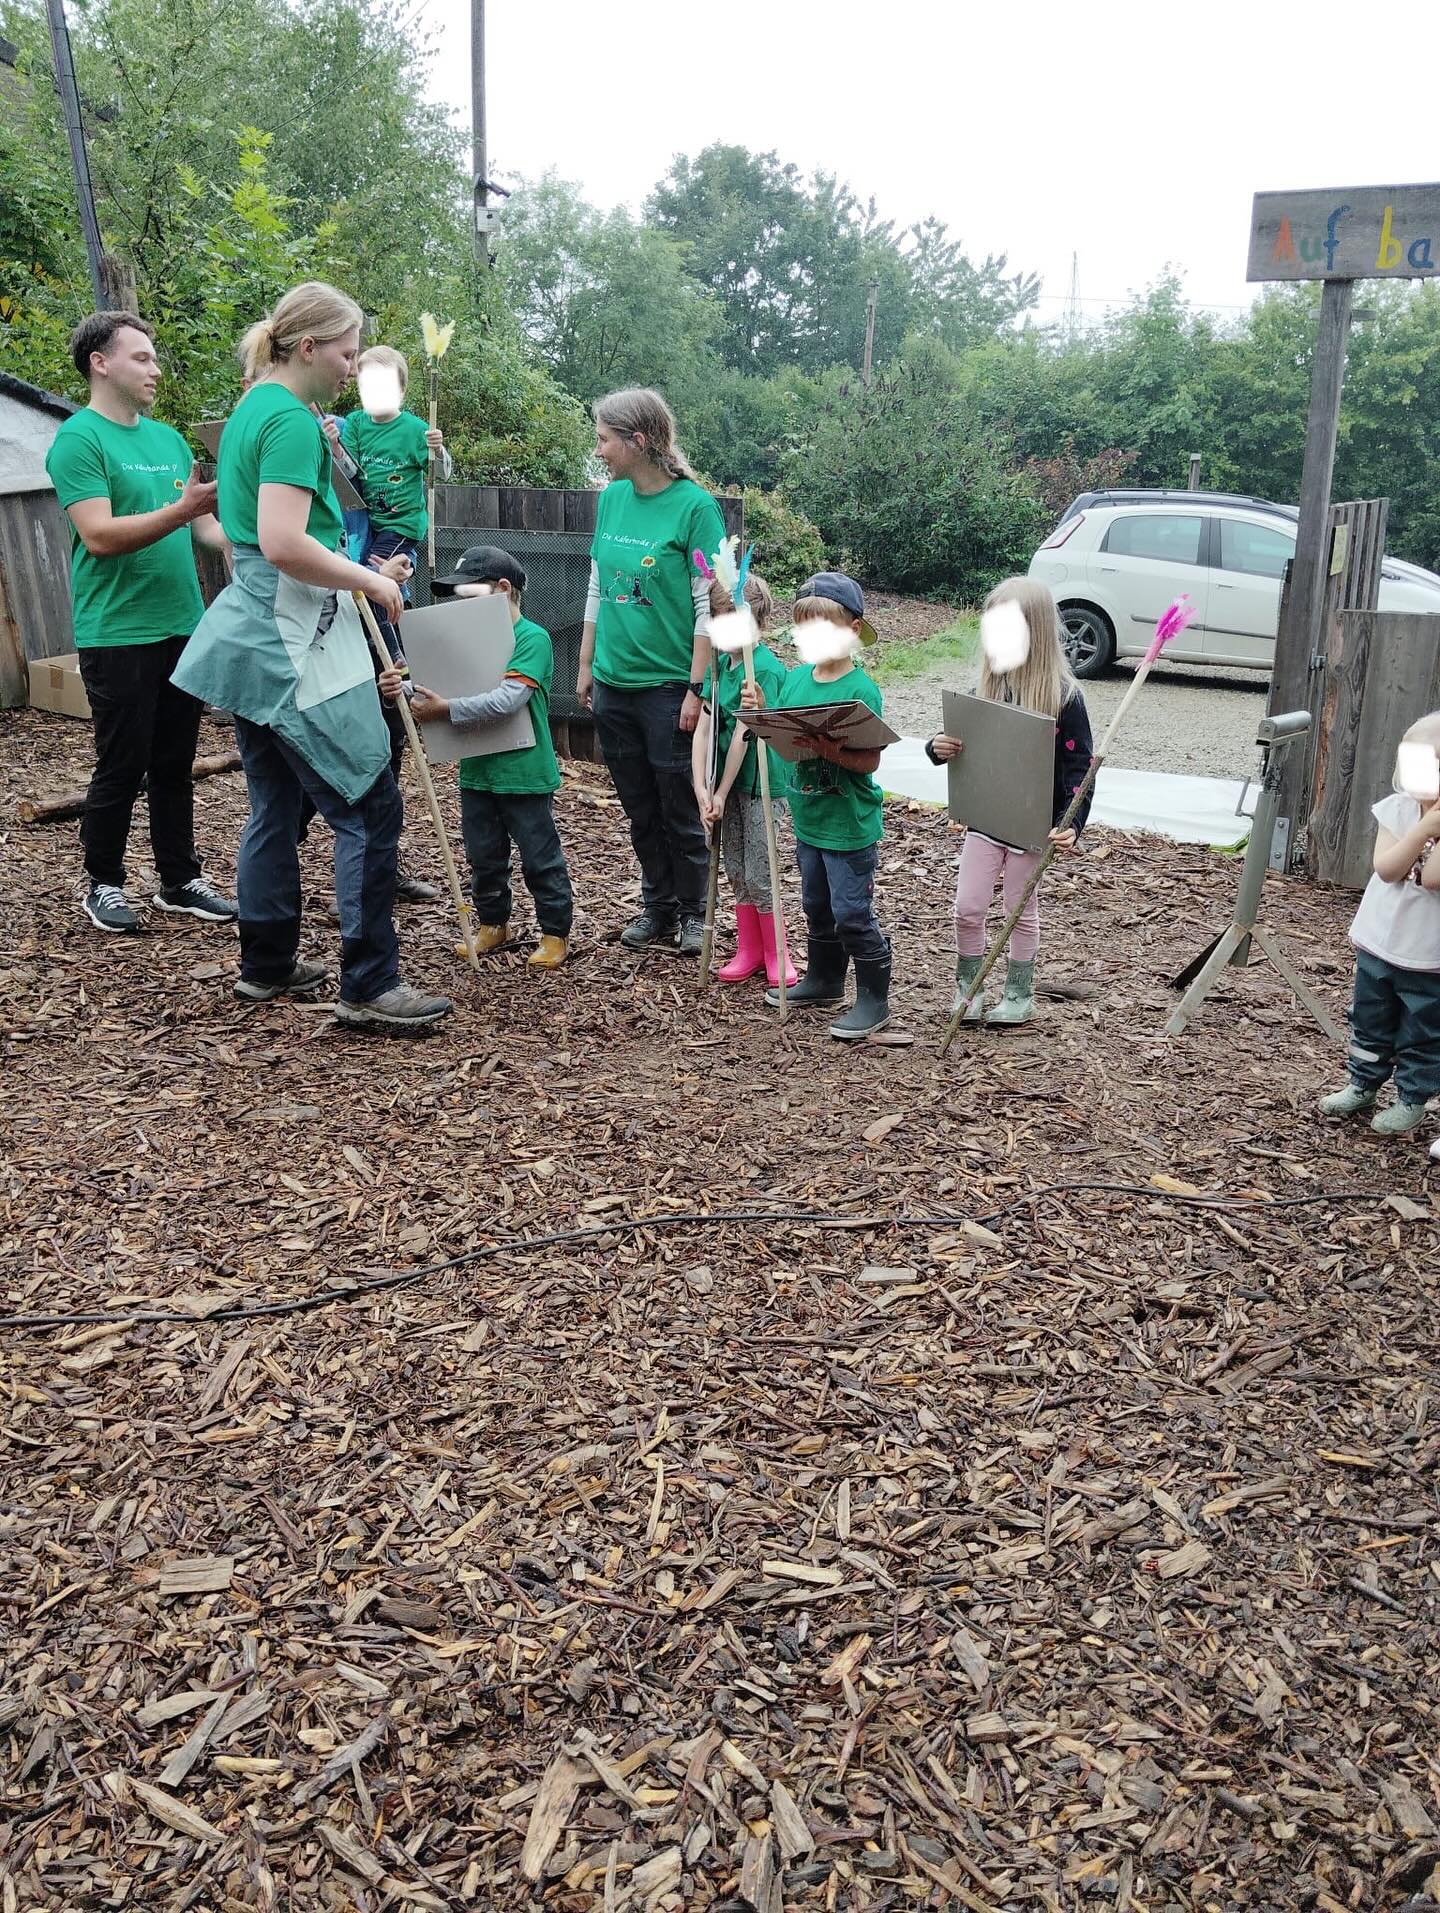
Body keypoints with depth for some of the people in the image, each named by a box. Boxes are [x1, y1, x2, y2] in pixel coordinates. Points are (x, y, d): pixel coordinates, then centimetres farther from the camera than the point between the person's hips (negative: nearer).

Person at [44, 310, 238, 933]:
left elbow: (204, 524, 16)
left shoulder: (169, 438, 14)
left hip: (182, 626, 6)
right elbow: (101, 535, -19)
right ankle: (103, 883, 17)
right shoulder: (79, 439, -8)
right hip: (117, 635, -6)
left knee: (174, 764, 12)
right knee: (121, 767, 1)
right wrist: (182, 509, -25)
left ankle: (179, 880, 22)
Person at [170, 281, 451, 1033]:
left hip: (254, 640, 10)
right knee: (369, 809, -6)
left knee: (276, 803, 16)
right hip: (298, 648, -10)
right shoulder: (292, 421, -15)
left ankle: (266, 966, 25)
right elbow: (283, 543, -25)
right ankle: (368, 986, -3)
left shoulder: (250, 411, 16)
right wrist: (370, 580, -14)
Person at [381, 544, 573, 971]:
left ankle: (555, 931, 17)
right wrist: (402, 688, -14)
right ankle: (492, 923, 33)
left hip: (523, 774, -7)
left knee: (540, 858, 4)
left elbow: (506, 700, -26)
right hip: (476, 771, 7)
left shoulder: (532, 638, -14)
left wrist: (446, 709, -25)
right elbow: (434, 689, 7)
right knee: (483, 856, 17)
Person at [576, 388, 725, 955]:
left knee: (680, 811, 6)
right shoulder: (611, 498, 6)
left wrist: (696, 688, -15)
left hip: (668, 688, -6)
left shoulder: (695, 505, -12)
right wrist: (586, 664, 14)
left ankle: (692, 913, 24)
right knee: (639, 809, 15)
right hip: (614, 685, 6)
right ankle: (657, 908, 29)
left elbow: (708, 606, -13)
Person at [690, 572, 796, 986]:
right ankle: (749, 951, 26)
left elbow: (743, 736, -19)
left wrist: (721, 793, -16)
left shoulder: (765, 669, -19)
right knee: (736, 870, 13)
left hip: (759, 782, -7)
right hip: (727, 781, 7)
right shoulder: (719, 662, 3)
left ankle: (777, 956, 15)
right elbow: (704, 726, -2)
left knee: (758, 875, -1)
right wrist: (701, 787, -10)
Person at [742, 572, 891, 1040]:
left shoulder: (862, 689, -17)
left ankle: (874, 1000, 12)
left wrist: (833, 751, -36)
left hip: (850, 825, -8)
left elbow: (870, 760, -20)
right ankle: (823, 982, 39)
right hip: (809, 820, 8)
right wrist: (760, 713, -9)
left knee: (852, 913, -1)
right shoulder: (794, 678, 4)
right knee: (816, 906, 21)